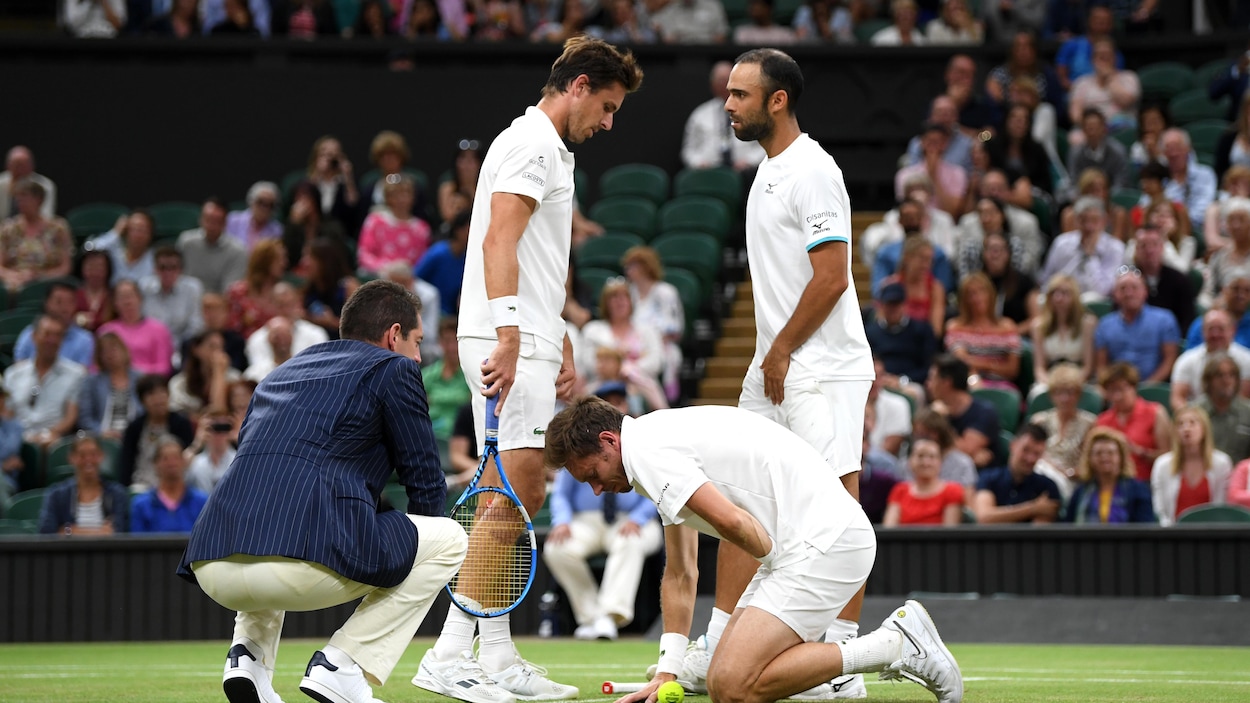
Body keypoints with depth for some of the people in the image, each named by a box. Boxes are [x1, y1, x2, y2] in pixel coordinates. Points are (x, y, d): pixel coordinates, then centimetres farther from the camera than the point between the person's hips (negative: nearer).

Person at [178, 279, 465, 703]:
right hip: (310, 564, -7)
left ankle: (250, 654, 15)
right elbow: (426, 485, 14)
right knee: (450, 539, 16)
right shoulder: (394, 369, 13)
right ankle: (341, 666, 4)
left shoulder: (284, 372, 32)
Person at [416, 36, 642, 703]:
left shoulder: (550, 151, 24)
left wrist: (561, 347, 27)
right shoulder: (530, 143, -9)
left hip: (525, 346, 11)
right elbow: (498, 242, -20)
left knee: (522, 498, 10)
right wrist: (508, 337, -27)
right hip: (509, 345, -11)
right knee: (510, 498, -14)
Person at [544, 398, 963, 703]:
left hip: (824, 538, -11)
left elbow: (731, 521, -25)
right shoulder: (662, 442, 23)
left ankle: (896, 646, -13)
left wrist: (774, 559, -4)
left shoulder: (647, 451, -11)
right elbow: (680, 576, 28)